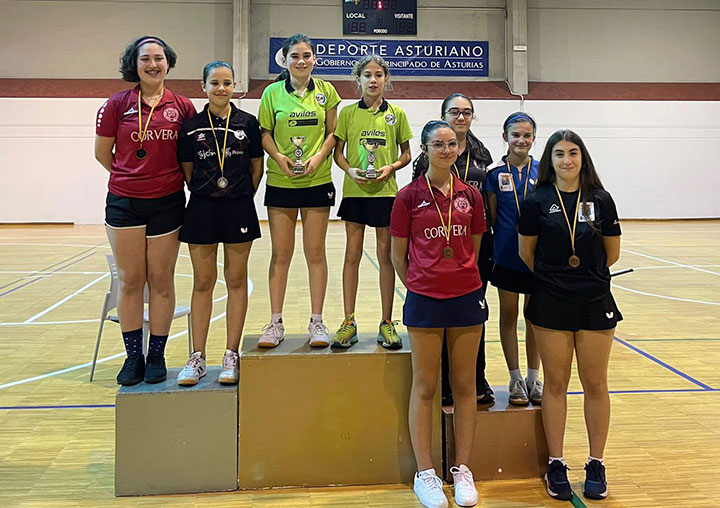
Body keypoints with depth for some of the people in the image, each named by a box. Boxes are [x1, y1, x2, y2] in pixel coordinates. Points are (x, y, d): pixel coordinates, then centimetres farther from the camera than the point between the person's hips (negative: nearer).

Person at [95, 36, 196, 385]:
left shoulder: (182, 107, 2)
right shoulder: (117, 105, 1)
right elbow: (102, 153, 9)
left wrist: (167, 177, 4)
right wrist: (132, 176, 9)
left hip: (167, 202, 0)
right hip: (124, 202, 0)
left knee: (161, 280, 5)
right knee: (130, 280, 5)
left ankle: (156, 356, 18)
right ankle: (133, 356, 18)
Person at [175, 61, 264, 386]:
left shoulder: (247, 123, 3)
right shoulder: (191, 126, 3)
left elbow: (257, 167, 8)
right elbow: (187, 170, 9)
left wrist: (243, 197, 4)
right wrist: (203, 193, 4)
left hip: (239, 209, 0)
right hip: (202, 209, 0)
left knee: (236, 280, 5)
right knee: (202, 282, 5)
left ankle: (231, 356, 14)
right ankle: (197, 358, 12)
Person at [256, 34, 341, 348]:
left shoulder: (325, 91, 5)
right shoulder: (273, 92, 3)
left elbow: (333, 133, 5)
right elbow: (264, 133, 4)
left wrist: (319, 156, -12)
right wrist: (279, 157, -13)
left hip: (318, 181, 0)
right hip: (280, 181, 0)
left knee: (315, 252, 4)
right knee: (280, 254, 4)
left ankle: (316, 322, 14)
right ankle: (275, 323, 14)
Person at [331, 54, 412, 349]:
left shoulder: (396, 114, 5)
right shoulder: (348, 113, 5)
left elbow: (406, 154, 9)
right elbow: (338, 151, 8)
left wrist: (391, 167, -10)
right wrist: (350, 170, -10)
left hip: (385, 191, 0)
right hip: (354, 191, 0)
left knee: (385, 255, 3)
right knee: (352, 255, 3)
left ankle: (387, 324, 12)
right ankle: (349, 323, 10)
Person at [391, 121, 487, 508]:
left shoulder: (470, 195, 6)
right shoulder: (409, 196, -2)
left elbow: (474, 248, 14)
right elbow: (398, 254, 3)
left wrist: (462, 278, 10)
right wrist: (419, 285, 5)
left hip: (467, 297, 3)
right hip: (424, 300, -2)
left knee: (464, 386, 9)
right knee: (424, 388, 5)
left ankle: (462, 470, 21)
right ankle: (425, 473, 16)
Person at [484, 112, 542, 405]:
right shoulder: (496, 174, -2)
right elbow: (491, 216, 2)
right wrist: (495, 247, -5)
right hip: (507, 256, -1)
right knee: (508, 316, 9)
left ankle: (534, 379, 24)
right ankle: (515, 379, 21)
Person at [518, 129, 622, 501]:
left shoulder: (600, 200, 2)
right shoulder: (538, 201, -1)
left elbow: (611, 254, 10)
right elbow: (526, 253, 5)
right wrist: (554, 277, 8)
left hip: (595, 302, 1)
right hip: (551, 304, -1)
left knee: (595, 384, 8)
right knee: (556, 384, 6)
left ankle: (596, 465, 22)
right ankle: (556, 465, 18)